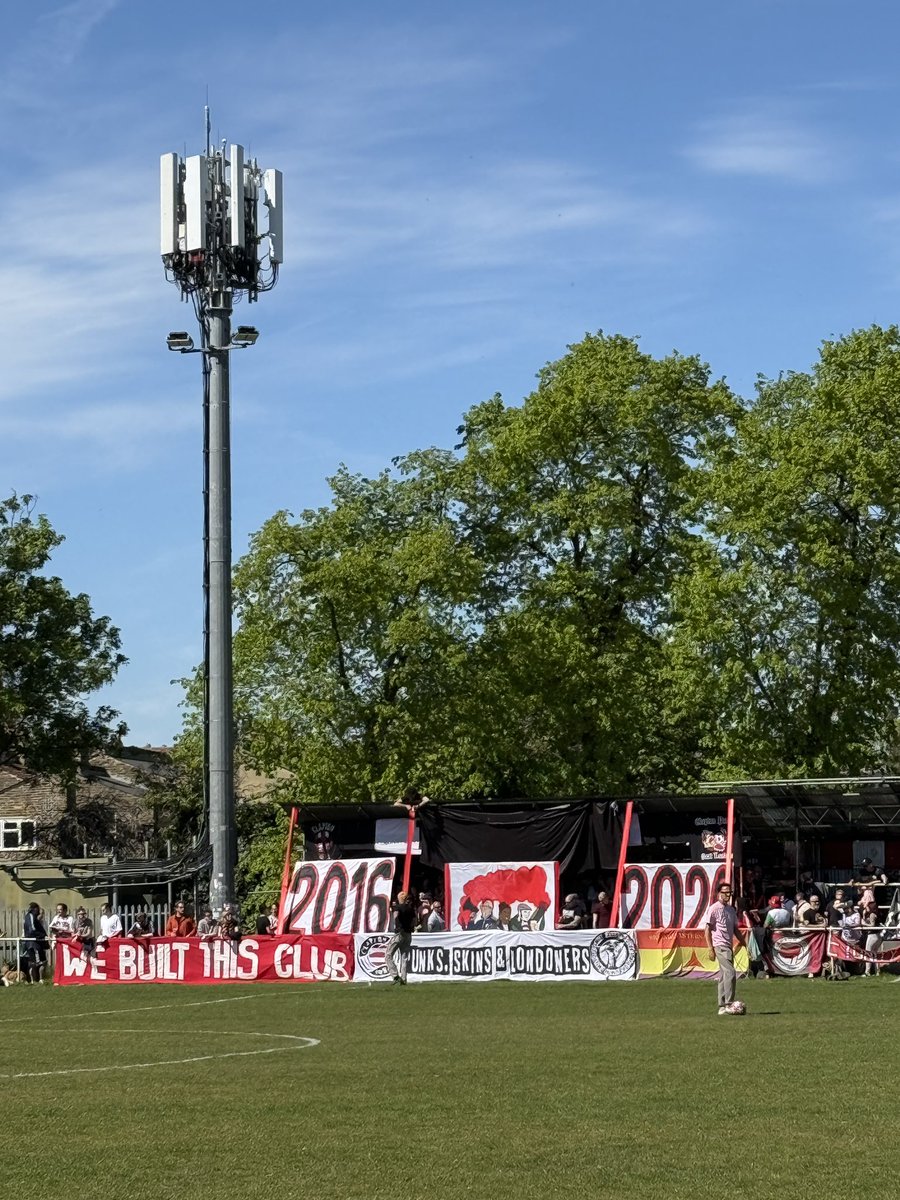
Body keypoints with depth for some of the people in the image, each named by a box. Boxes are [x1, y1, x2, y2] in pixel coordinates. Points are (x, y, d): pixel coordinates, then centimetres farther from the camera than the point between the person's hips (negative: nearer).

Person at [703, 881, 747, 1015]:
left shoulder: (731, 909, 16)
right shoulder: (714, 909, -8)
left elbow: (735, 929, 22)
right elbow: (707, 930, -10)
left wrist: (744, 944, 15)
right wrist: (710, 949, -16)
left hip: (729, 946, 8)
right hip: (720, 945, -8)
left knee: (724, 975, 10)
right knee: (730, 972, -17)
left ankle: (722, 1007, 14)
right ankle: (729, 1004, -17)